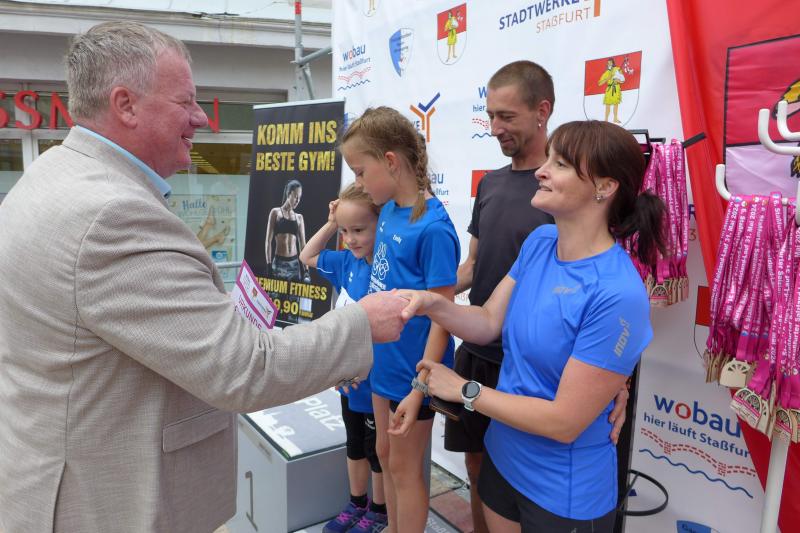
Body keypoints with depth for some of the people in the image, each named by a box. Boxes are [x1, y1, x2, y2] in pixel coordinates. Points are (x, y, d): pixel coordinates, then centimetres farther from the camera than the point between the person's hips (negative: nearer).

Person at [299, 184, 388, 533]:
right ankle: (356, 504, 46)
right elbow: (307, 258, 12)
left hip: (375, 384, -7)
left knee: (378, 450, 16)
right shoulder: (348, 261, -3)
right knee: (354, 444, 25)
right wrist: (330, 225, 1)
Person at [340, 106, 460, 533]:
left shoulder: (433, 228, -24)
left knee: (405, 468, 12)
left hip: (412, 370, -8)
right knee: (385, 455, 24)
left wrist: (420, 388, -21)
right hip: (384, 361, 8)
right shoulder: (388, 210, 0)